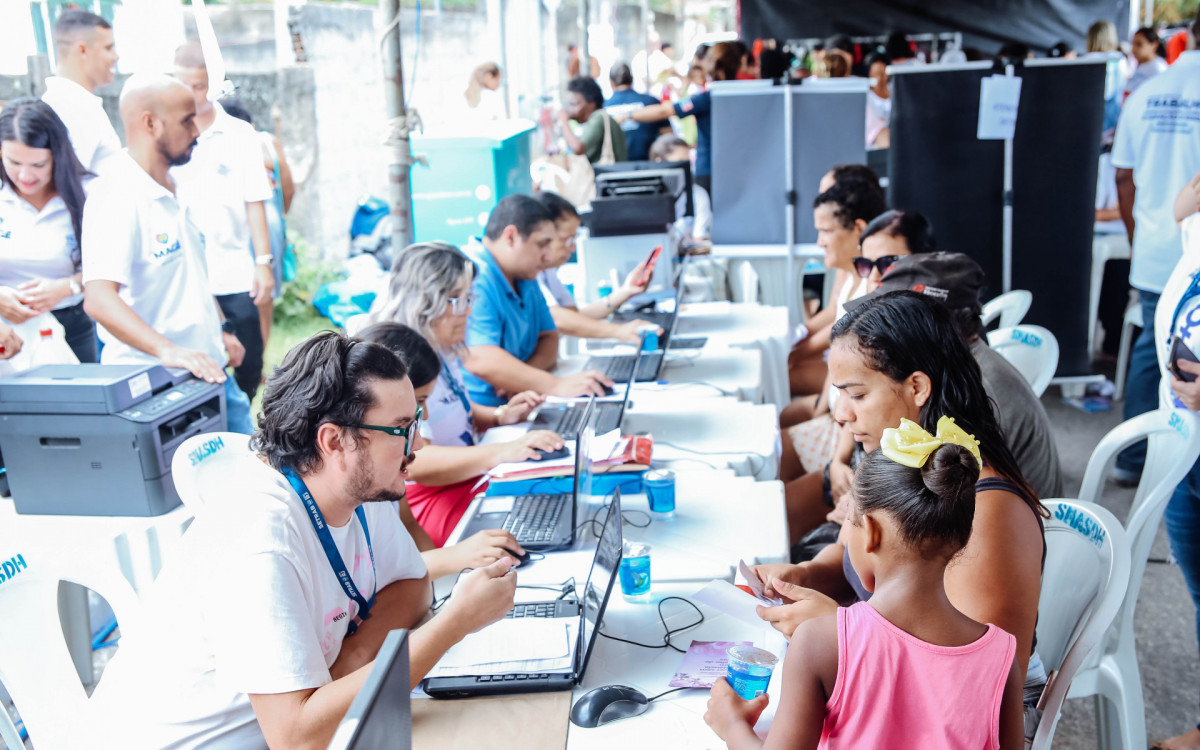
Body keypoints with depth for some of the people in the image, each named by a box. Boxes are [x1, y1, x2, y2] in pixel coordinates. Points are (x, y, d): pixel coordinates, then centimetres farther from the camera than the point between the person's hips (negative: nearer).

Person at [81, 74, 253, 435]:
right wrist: (168, 351, -40)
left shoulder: (174, 190, 13)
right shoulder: (116, 195, -17)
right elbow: (98, 298, -29)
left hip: (208, 370, 9)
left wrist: (221, 330, 23)